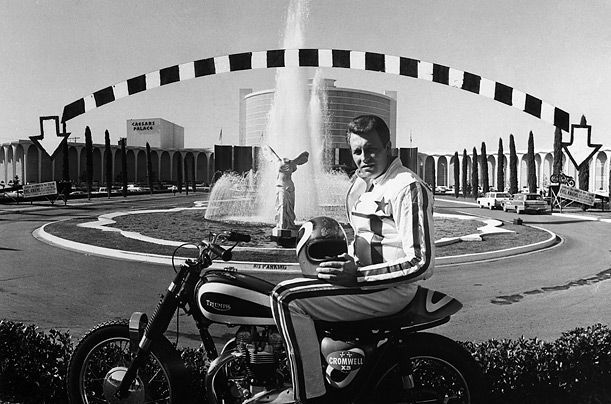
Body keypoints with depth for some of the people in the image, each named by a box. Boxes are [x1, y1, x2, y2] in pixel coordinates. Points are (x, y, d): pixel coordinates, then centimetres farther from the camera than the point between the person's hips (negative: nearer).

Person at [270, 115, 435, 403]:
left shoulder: (408, 187, -15)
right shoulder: (360, 184, 14)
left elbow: (421, 263, -22)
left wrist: (357, 275, -23)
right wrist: (348, 260, 6)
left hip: (390, 290, -10)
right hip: (364, 276, 10)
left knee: (287, 299, -19)